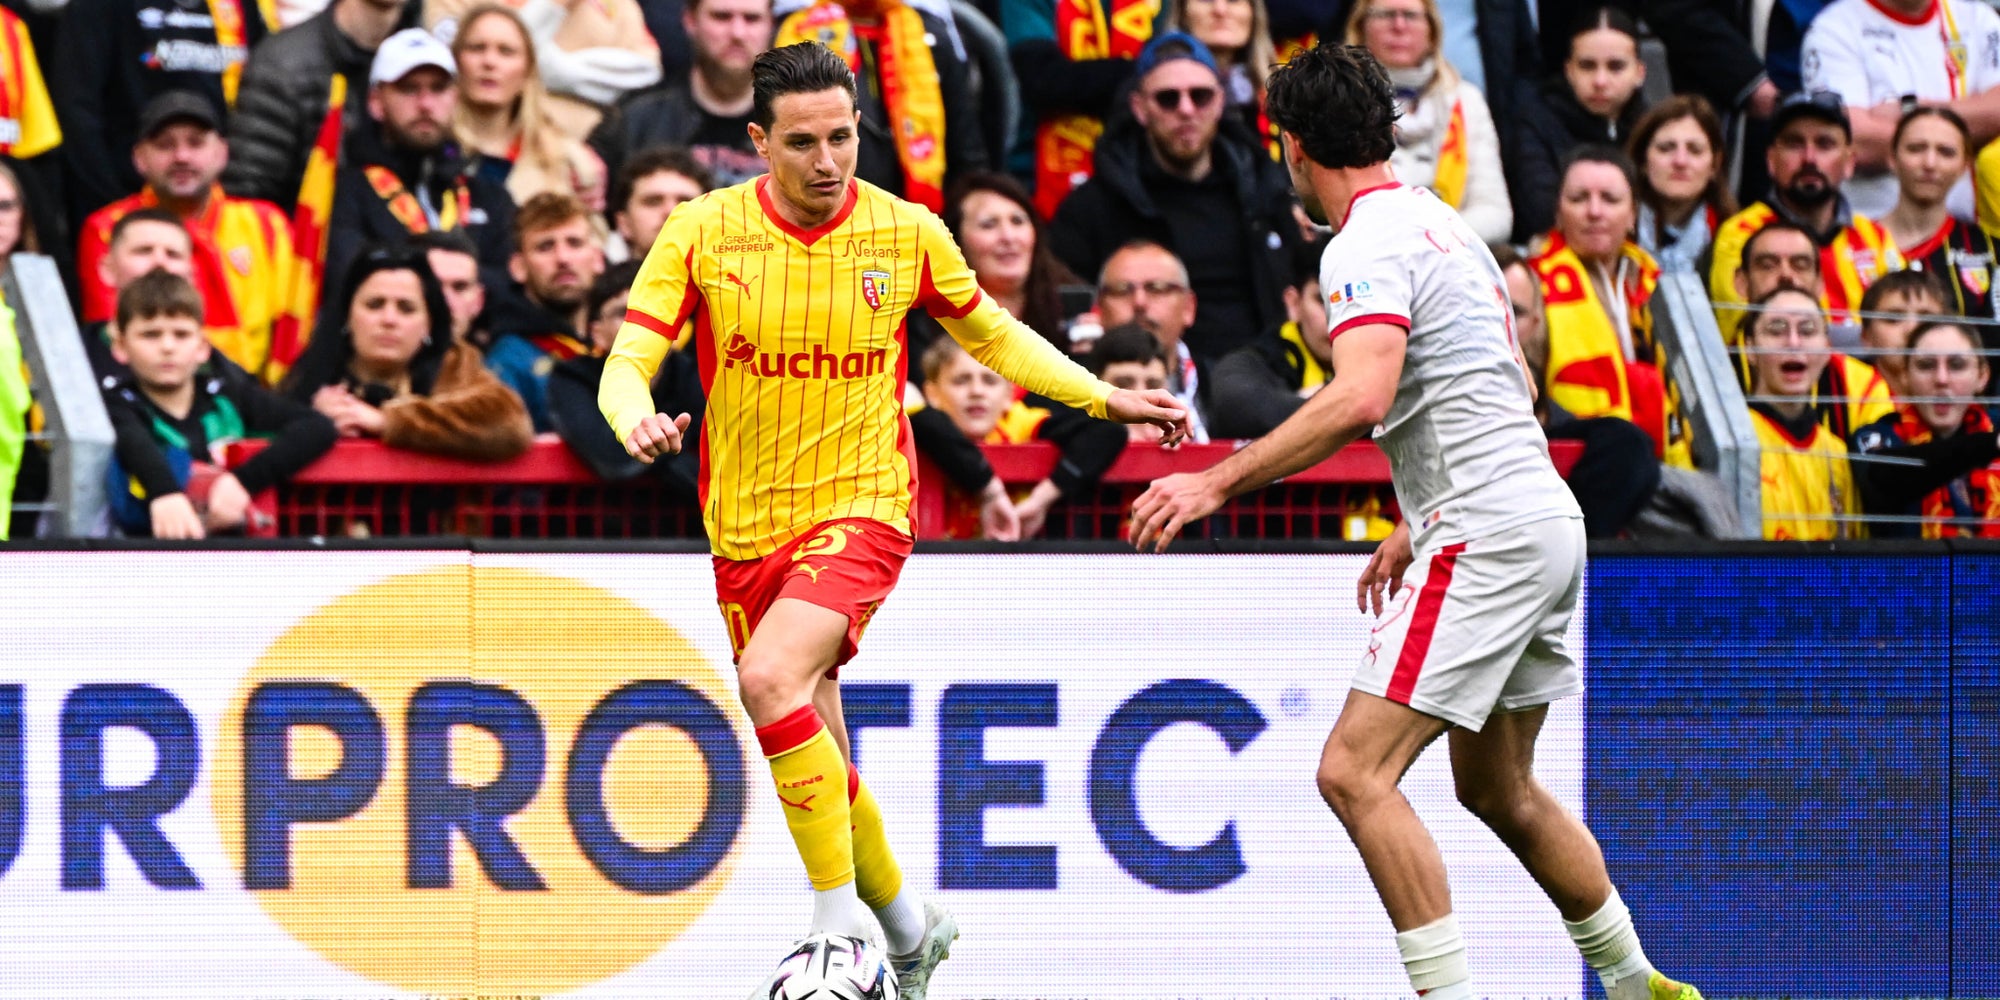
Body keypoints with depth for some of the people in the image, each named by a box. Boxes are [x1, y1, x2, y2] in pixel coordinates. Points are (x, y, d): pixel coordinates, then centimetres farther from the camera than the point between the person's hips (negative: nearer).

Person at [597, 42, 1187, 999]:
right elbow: (627, 363, -9)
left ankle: (843, 920, -21)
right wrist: (637, 418, -32)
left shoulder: (907, 233, -4)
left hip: (861, 509, -3)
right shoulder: (702, 233, -6)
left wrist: (1104, 398, 7)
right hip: (745, 526, 3)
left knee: (771, 677, -29)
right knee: (815, 768, 11)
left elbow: (991, 333, 14)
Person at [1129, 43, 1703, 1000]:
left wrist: (1219, 482, -28)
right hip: (1543, 521, 10)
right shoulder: (1440, 221, 17)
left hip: (1484, 537, -10)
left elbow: (1361, 398, -29)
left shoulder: (1366, 246, -13)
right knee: (1496, 787, 23)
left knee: (1354, 771, -13)